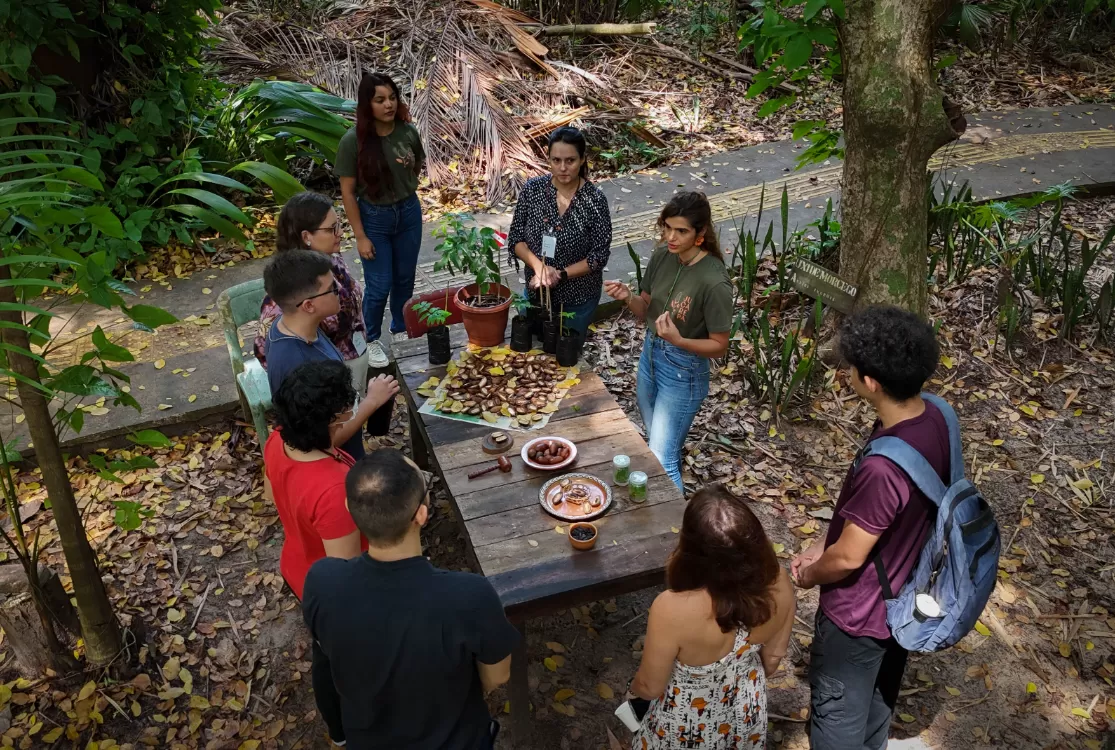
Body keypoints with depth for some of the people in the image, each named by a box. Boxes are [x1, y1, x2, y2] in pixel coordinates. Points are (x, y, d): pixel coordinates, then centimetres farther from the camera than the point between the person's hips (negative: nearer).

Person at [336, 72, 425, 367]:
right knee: (379, 286, 3)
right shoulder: (353, 140, -20)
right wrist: (360, 236, -13)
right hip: (374, 217, -4)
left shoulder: (408, 131, -10)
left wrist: (412, 167, -12)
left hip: (409, 212, 4)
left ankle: (402, 328, 42)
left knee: (405, 278, 18)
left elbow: (421, 165, 11)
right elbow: (348, 191, -14)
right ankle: (371, 340, 27)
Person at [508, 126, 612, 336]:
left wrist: (560, 274, -25)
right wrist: (538, 266, -23)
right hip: (535, 291, 3)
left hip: (578, 297, -2)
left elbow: (599, 255, -15)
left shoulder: (595, 200, -18)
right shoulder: (532, 188, -11)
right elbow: (515, 239, -6)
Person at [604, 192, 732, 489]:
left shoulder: (714, 282, -27)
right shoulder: (662, 257, -7)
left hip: (683, 373, -7)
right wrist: (628, 297, -16)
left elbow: (719, 345, -19)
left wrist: (678, 341, -35)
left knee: (660, 462, -4)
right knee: (659, 442, 25)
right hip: (650, 356, 7)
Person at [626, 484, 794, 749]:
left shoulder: (673, 610, -42)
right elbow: (774, 654, -7)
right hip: (746, 708, 3)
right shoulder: (779, 585, -29)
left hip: (687, 722, -3)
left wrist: (633, 689, 1)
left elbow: (651, 687, -22)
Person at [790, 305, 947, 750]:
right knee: (877, 702, 31)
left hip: (859, 613, -8)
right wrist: (822, 548, 6)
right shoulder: (932, 418, -12)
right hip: (900, 598, 8)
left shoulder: (883, 467, -40)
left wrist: (809, 575, -5)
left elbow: (848, 558, -26)